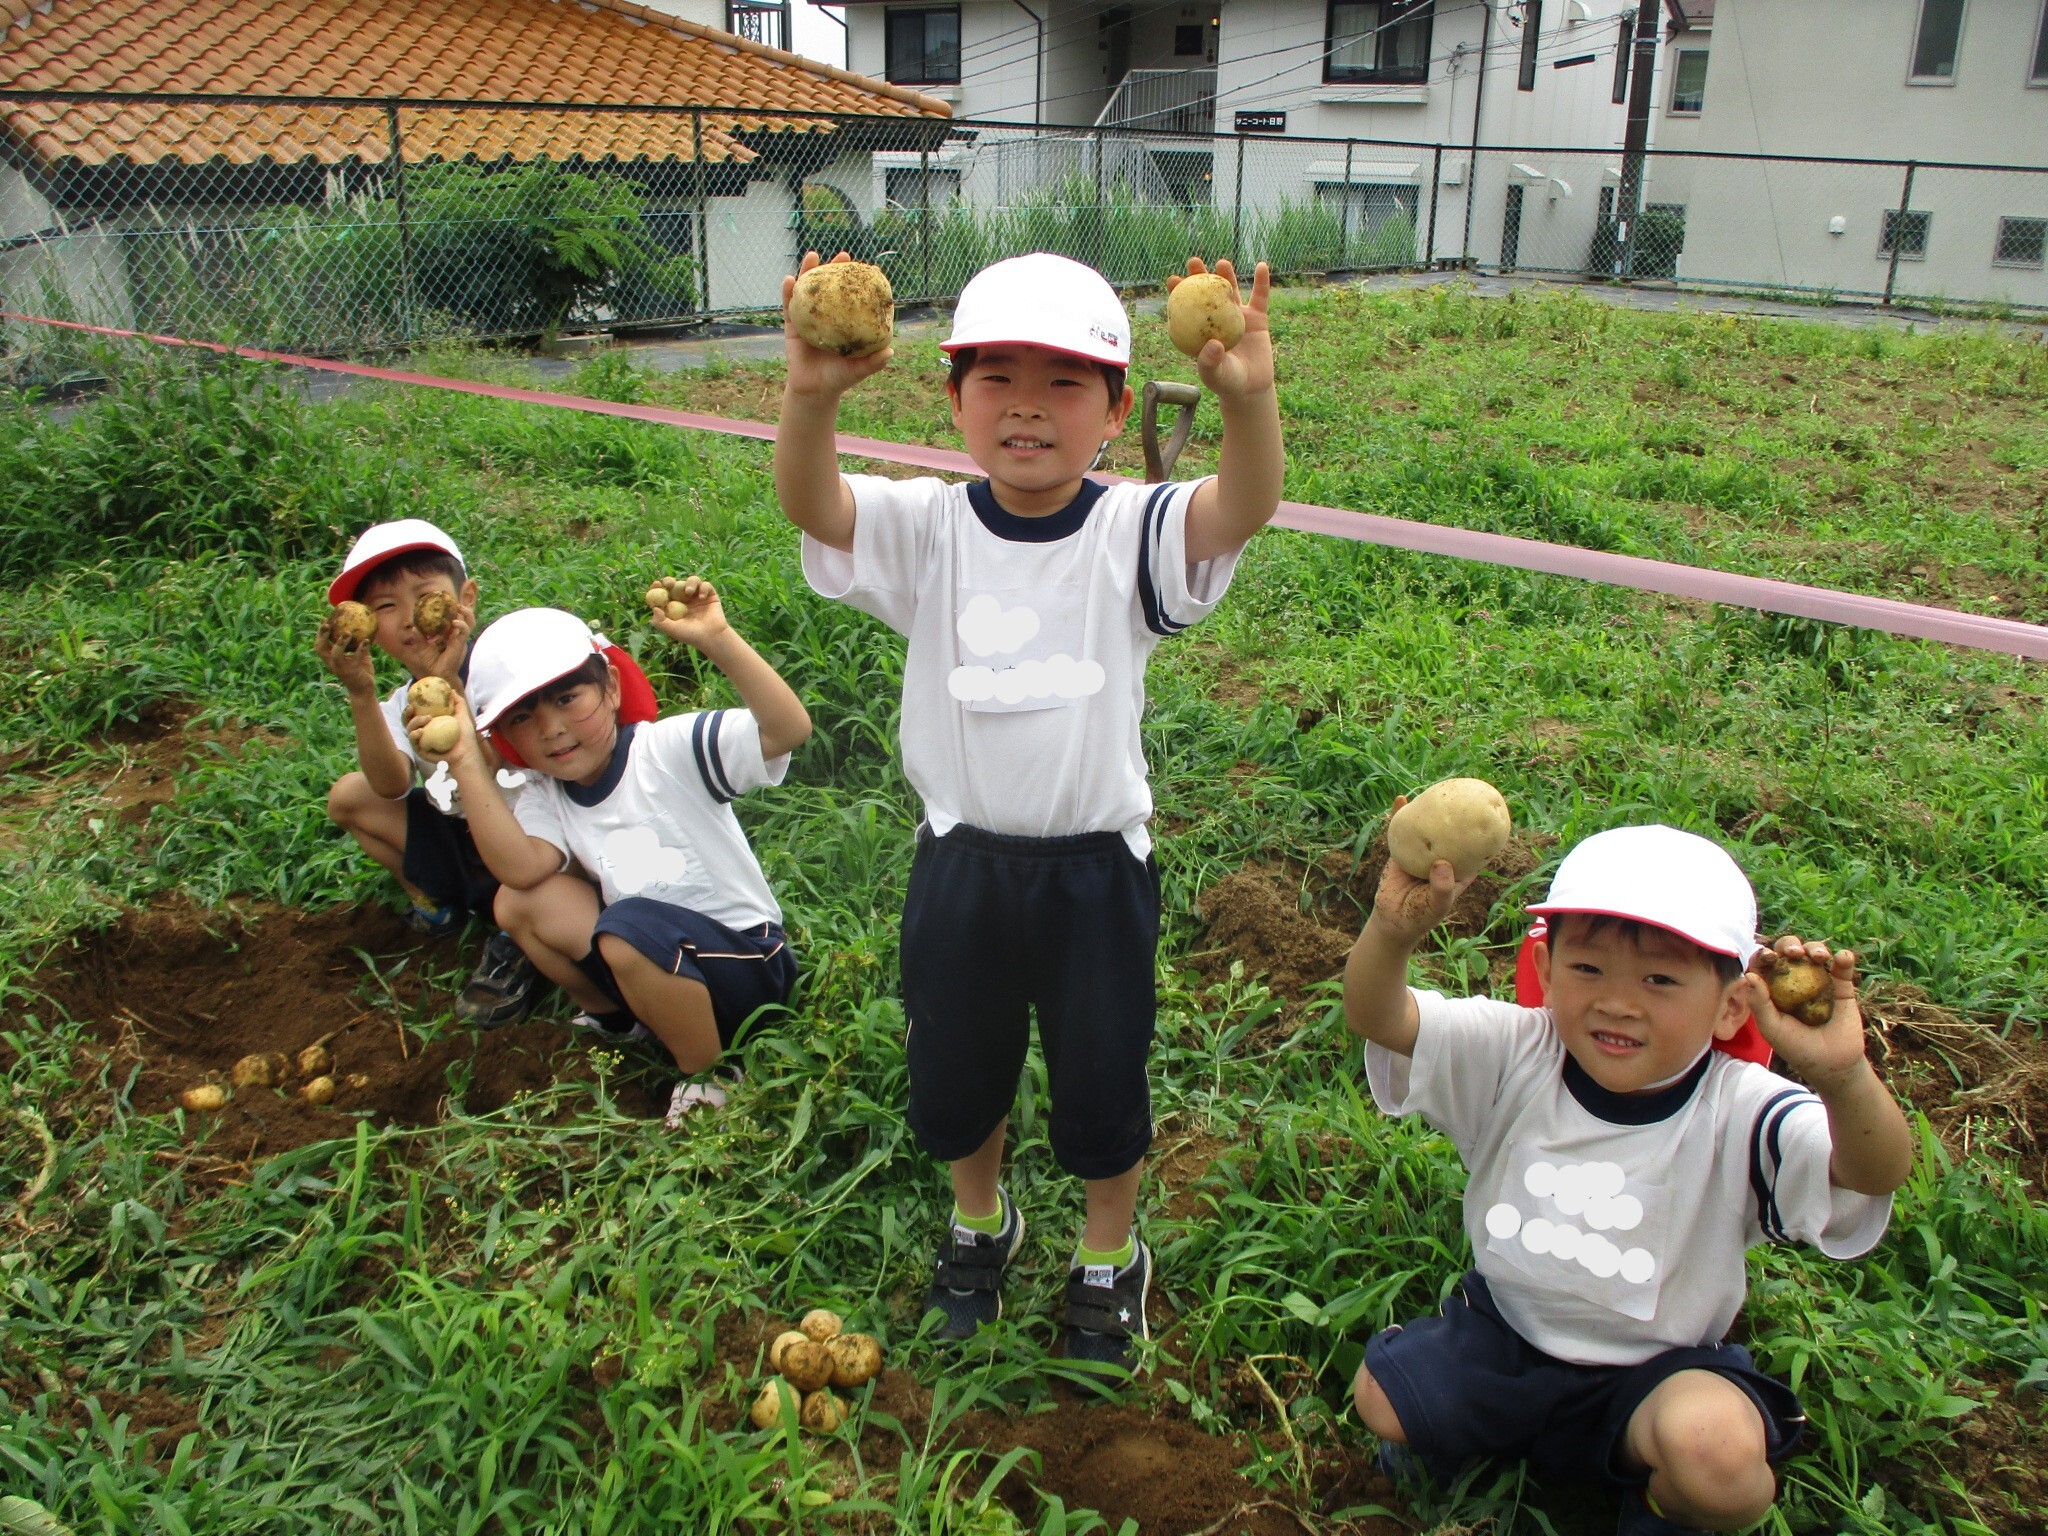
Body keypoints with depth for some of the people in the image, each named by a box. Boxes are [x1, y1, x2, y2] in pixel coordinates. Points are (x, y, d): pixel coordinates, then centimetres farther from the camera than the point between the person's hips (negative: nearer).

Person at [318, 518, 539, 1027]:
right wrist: (361, 696, -30)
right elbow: (391, 787, -20)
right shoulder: (402, 704, 0)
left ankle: (515, 941, -2)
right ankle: (436, 904, 13)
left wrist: (449, 688, -40)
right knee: (348, 797, -4)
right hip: (461, 841, 6)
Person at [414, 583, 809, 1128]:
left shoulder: (671, 748, -14)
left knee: (629, 926, -34)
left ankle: (707, 1076, -12)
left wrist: (718, 640, -42)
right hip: (653, 963, 6)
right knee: (518, 901, -10)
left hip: (747, 963, -6)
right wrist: (467, 762, -27)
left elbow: (788, 728, -30)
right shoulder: (543, 799, 1)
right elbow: (520, 867, -21)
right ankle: (615, 1018, 10)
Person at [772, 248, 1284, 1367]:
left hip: (1096, 864, -1)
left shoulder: (1132, 534, -11)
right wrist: (810, 396, -47)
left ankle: (1110, 1256, 44)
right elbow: (808, 503, -26)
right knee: (952, 1070, 21)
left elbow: (1242, 510, -30)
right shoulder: (927, 529, -8)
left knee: (1102, 1079, 16)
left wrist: (1247, 398, -51)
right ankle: (980, 1223, 52)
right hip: (961, 858, 2)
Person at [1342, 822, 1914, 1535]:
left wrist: (1840, 1078, -61)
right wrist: (1393, 930, -48)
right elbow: (1378, 1016, -25)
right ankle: (1469, 1429, 30)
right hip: (1504, 1335, 3)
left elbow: (1877, 1172, -37)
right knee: (1381, 1398, -5)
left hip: (1656, 1366, -3)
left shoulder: (1738, 1114, -21)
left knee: (1716, 1452, -30)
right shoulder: (1516, 1055, -14)